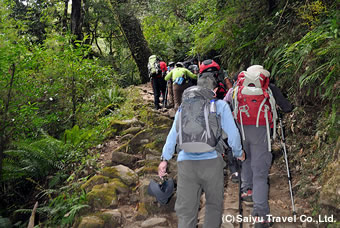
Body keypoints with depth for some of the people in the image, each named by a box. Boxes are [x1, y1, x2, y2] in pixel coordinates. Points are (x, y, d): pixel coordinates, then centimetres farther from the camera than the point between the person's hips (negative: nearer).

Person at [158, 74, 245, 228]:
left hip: (186, 162, 2)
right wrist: (238, 153, 23)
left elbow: (173, 134, 14)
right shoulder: (220, 105, 8)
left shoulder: (184, 105, 15)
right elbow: (232, 134, 6)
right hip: (212, 161, -1)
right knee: (214, 205, 18)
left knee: (185, 210, 5)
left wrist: (165, 158, 20)